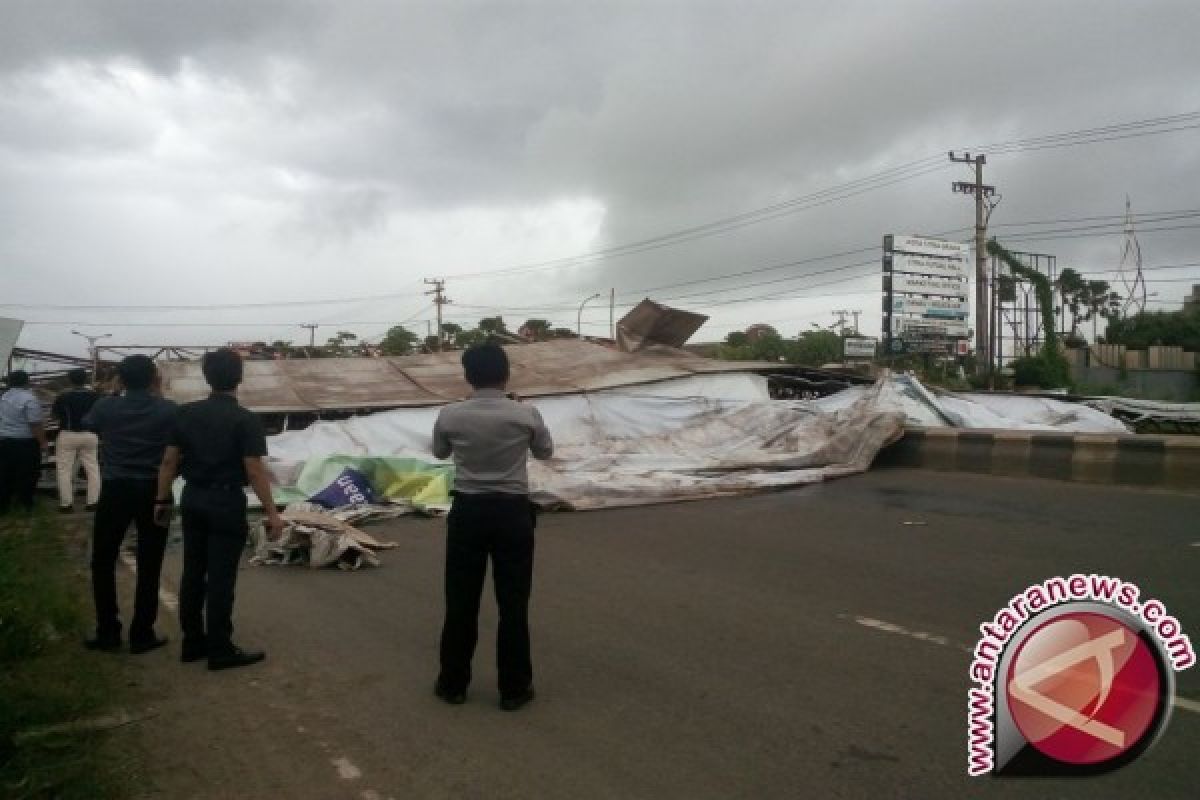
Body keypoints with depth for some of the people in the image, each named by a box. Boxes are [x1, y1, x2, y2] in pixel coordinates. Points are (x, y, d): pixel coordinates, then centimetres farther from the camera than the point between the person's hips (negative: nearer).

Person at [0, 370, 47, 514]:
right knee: (27, 475, 5)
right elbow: (35, 425, -20)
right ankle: (25, 504, 12)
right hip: (25, 443, -7)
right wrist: (42, 442, -12)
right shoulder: (29, 398, -18)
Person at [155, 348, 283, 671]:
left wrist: (163, 500, 14)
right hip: (226, 503, -6)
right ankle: (220, 649, 7)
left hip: (193, 500, 6)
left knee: (193, 573, 14)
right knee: (221, 578, 0)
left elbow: (169, 460, 4)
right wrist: (272, 513, -11)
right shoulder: (245, 420, -14)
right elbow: (255, 471, -16)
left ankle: (192, 642, 24)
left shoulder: (187, 412, 2)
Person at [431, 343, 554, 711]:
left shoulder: (450, 415, -8)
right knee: (513, 604, 8)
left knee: (461, 602, 12)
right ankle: (514, 688, 17)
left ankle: (453, 683, 24)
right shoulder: (526, 414, -10)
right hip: (512, 512, -1)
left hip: (468, 511, 1)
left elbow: (439, 452, 13)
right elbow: (545, 451, 9)